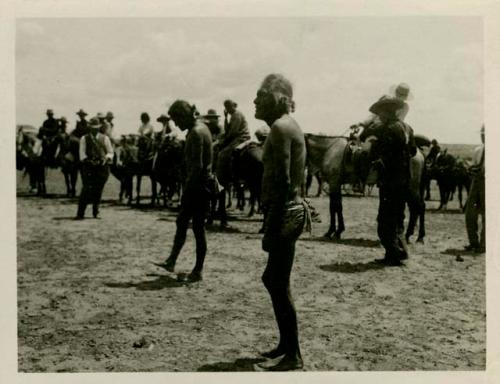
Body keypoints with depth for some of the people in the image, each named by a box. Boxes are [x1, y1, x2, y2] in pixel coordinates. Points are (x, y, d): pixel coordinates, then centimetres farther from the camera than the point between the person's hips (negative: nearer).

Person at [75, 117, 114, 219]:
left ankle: (96, 213, 21)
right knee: (87, 190, -11)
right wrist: (89, 161, -18)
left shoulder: (104, 138, 10)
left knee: (98, 191, 5)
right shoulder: (84, 139, 7)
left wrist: (106, 158, -11)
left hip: (102, 167, 2)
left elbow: (110, 152, 10)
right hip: (88, 168, -2)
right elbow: (82, 154, -1)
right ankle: (80, 213, -9)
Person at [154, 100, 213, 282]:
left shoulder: (196, 132, -19)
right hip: (198, 184, 10)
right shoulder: (200, 126, 11)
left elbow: (197, 166, -23)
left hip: (198, 185, -10)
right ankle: (171, 262, 27)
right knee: (181, 222, 16)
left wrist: (187, 188, -17)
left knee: (198, 227, 0)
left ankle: (198, 271, 10)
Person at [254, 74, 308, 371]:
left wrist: (271, 227, -21)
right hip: (291, 209, 10)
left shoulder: (280, 127, -15)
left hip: (284, 213, -10)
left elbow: (282, 182, -21)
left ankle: (293, 356, 9)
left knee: (280, 285, -2)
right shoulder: (289, 125, 17)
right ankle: (286, 344, 30)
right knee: (273, 279, 18)